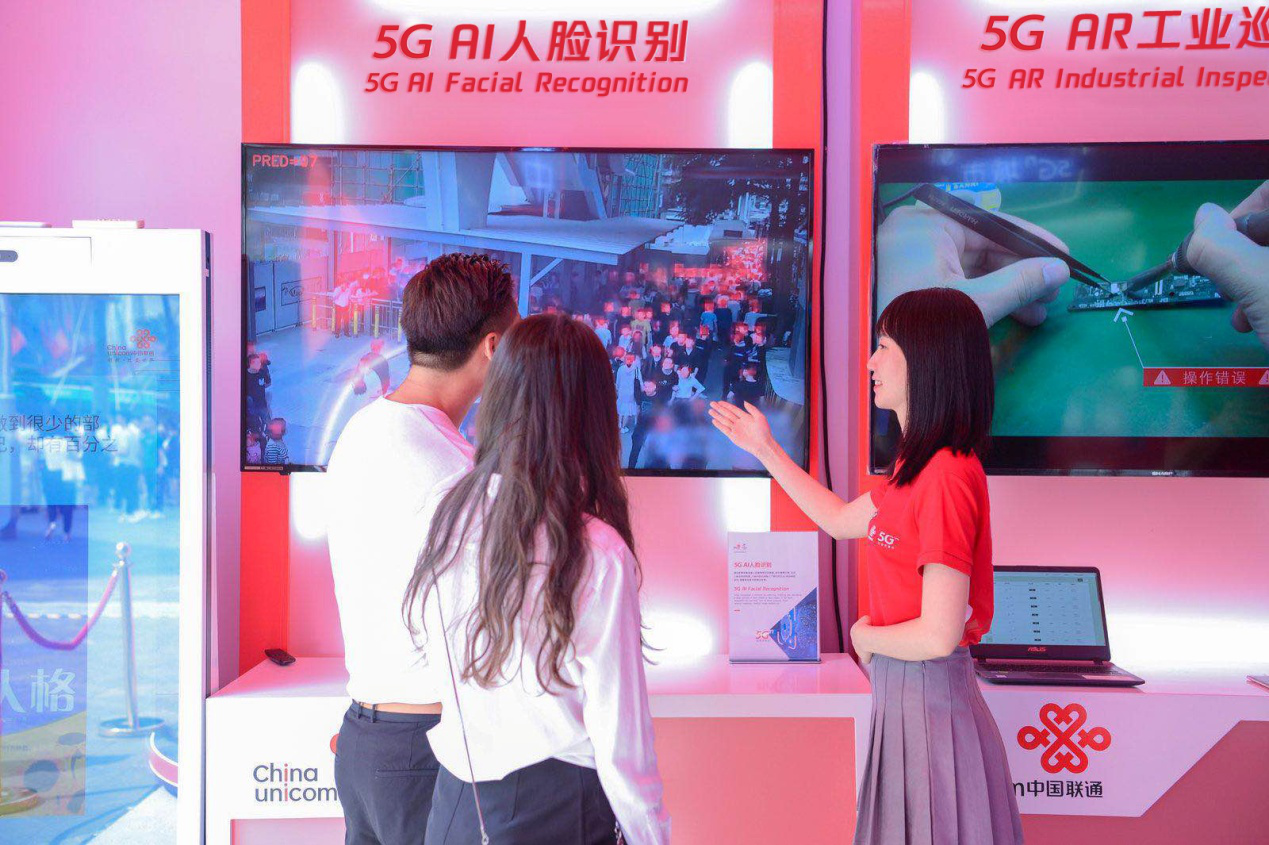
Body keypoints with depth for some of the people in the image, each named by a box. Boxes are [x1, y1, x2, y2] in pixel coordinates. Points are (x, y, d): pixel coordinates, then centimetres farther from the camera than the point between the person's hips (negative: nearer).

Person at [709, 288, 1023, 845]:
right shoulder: (918, 467, 5)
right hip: (901, 694, 9)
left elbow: (938, 635, -26)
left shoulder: (947, 476, -24)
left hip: (928, 694, -9)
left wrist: (866, 636, -6)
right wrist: (766, 451, 27)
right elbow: (842, 521, 23)